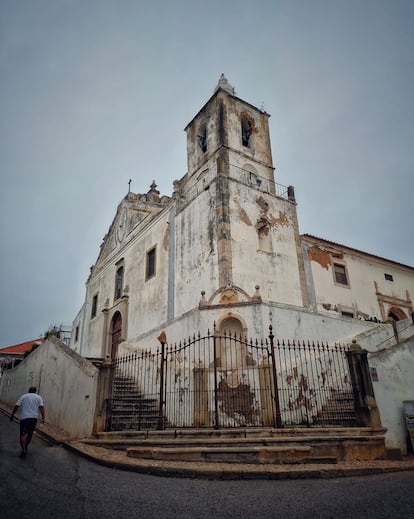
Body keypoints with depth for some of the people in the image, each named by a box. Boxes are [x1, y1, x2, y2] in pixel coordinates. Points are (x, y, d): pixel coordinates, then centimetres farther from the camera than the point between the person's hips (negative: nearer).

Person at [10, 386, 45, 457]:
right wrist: (43, 417, -5)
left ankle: (24, 450, -18)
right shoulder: (38, 397, 10)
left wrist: (12, 415, 13)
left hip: (24, 417, -2)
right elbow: (41, 407, -2)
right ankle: (25, 447, 28)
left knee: (23, 433, -5)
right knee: (30, 433, 17)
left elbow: (16, 406, 4)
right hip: (34, 417, 2)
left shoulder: (24, 396, 9)